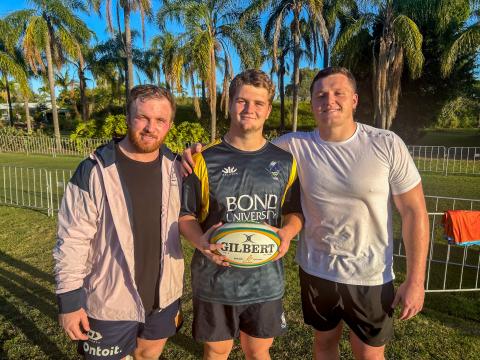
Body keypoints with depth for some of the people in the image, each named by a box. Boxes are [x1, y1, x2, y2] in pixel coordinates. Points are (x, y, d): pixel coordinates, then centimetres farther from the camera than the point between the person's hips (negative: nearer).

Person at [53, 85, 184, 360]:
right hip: (109, 302, -4)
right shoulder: (95, 171, -17)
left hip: (164, 296, 4)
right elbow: (72, 239, -14)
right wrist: (69, 299, -13)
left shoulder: (175, 167, -4)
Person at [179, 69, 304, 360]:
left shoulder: (284, 161, -1)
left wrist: (288, 232, -13)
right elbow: (184, 213, -3)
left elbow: (296, 211, 7)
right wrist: (201, 241, -22)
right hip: (216, 279, -1)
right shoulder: (205, 159, -8)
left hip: (266, 279, 2)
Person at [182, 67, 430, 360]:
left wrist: (415, 280, -9)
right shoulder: (296, 145, -10)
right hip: (316, 270, 1)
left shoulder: (387, 144, -12)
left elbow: (414, 211, -8)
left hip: (371, 276, -1)